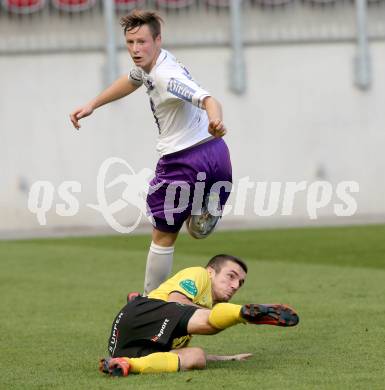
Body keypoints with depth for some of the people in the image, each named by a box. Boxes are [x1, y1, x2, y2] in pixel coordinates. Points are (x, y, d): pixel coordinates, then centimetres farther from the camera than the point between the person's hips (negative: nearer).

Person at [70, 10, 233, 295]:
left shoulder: (167, 76, -23)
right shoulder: (149, 63, 8)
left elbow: (209, 100, -38)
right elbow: (131, 80, 32)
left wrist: (215, 121, -60)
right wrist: (91, 106, 34)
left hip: (184, 160, -9)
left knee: (164, 236, 6)